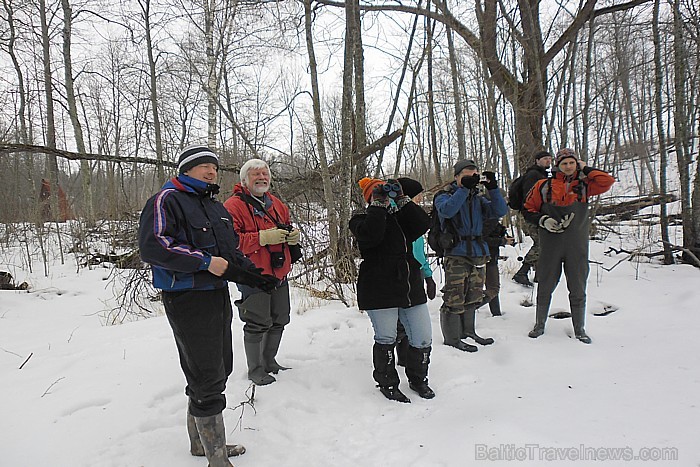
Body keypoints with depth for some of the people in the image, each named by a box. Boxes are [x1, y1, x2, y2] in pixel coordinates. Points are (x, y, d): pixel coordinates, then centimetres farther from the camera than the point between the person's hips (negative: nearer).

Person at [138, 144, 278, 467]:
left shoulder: (216, 207, 18)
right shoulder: (167, 199, -9)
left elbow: (231, 250, 24)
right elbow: (152, 247, -22)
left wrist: (253, 275, 7)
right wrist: (204, 262, -23)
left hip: (218, 296, 9)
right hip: (187, 300, -9)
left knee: (218, 370, 17)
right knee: (208, 380, -6)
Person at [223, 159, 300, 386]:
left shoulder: (276, 204, 15)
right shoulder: (234, 205, -9)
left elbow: (286, 228, 27)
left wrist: (293, 234, 2)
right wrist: (264, 237, -25)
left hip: (279, 274, 8)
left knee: (279, 321, 17)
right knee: (257, 324, 0)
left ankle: (269, 361, 36)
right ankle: (255, 369, 19)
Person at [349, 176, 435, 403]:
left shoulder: (400, 216, 17)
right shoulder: (361, 219, 1)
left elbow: (422, 224, -1)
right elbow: (370, 235, -21)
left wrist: (401, 199, -5)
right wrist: (379, 204, -15)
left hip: (411, 288, 6)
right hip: (380, 292, -5)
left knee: (423, 338, 8)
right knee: (386, 339, 3)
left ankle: (418, 379, 30)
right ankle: (387, 383, 24)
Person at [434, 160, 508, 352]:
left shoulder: (478, 199, 17)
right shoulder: (445, 196, 2)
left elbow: (500, 211, 4)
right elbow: (446, 210, -21)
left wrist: (493, 189, -7)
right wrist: (464, 188, -23)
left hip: (478, 253, 6)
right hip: (456, 254, -6)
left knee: (473, 296, 15)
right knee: (454, 297, -7)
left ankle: (468, 331, 30)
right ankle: (452, 338, 2)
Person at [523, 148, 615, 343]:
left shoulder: (584, 186, 7)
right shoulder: (544, 186, 2)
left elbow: (607, 181, -8)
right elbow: (529, 210, 7)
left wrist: (586, 169, 0)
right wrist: (543, 220, -10)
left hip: (577, 246, 1)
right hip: (550, 246, -1)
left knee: (578, 289, 9)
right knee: (545, 287, 8)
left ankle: (579, 329, 24)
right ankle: (539, 325, 24)